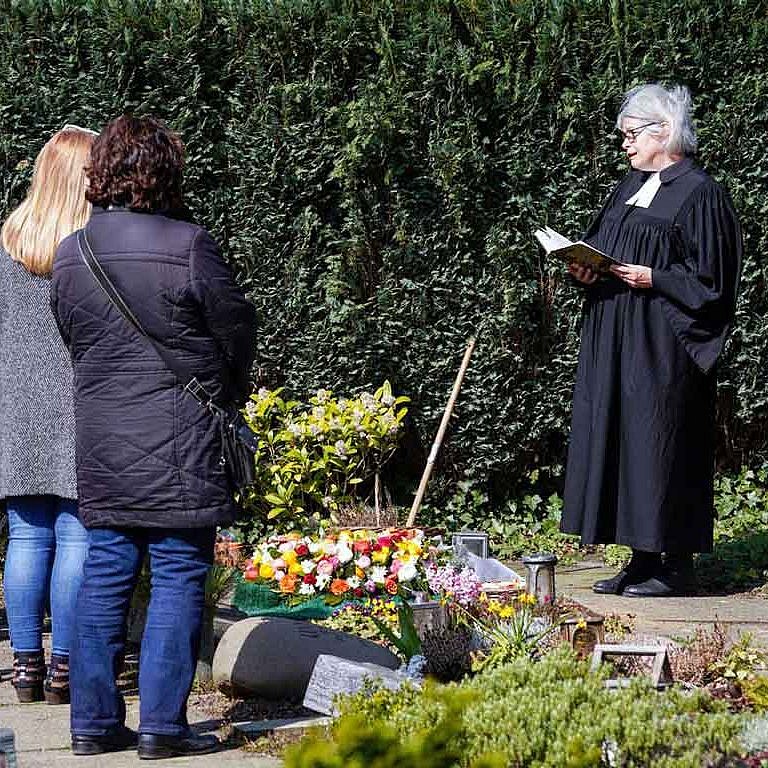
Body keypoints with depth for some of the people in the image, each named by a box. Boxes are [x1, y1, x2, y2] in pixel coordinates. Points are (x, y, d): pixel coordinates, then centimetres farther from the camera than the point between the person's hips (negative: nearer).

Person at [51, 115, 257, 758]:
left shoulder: (68, 257, 5)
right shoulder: (187, 245, -12)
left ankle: (94, 721, 16)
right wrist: (228, 394, 16)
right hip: (180, 448, -6)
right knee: (178, 578, 1)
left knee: (105, 576, 12)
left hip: (100, 445, 6)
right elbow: (237, 331, -3)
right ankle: (163, 724, 3)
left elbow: (73, 340, 13)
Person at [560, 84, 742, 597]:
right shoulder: (631, 188, 16)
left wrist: (652, 279, -20)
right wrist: (585, 268, 2)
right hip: (616, 341, 9)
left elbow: (709, 279, -12)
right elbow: (602, 250, 22)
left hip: (663, 344, -9)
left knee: (660, 444, -6)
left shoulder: (699, 194, -9)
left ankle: (676, 566, 2)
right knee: (620, 439, 8)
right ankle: (644, 560, 14)